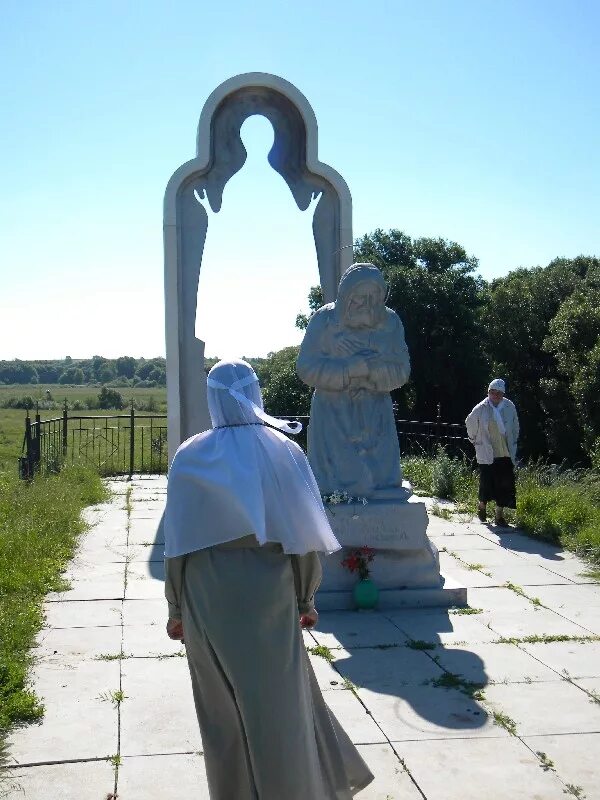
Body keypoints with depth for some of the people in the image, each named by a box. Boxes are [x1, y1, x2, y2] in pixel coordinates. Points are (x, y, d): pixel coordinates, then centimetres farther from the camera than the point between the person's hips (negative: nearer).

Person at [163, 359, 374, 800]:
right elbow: (304, 536, -5)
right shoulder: (285, 451, -8)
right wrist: (306, 599, 6)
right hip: (269, 594, 0)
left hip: (208, 600, 0)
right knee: (280, 700, 17)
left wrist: (176, 608, 7)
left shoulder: (190, 457, -7)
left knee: (223, 707, 16)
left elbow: (178, 544, -4)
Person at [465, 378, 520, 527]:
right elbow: (470, 424, 10)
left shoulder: (510, 407, -1)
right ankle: (482, 506, 30)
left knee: (504, 485, 2)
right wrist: (475, 441, 15)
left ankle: (499, 516, 14)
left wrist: (513, 444, 14)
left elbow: (515, 427, 13)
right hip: (487, 454, -2)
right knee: (487, 483, 0)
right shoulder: (480, 409, -7)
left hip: (506, 454, 2)